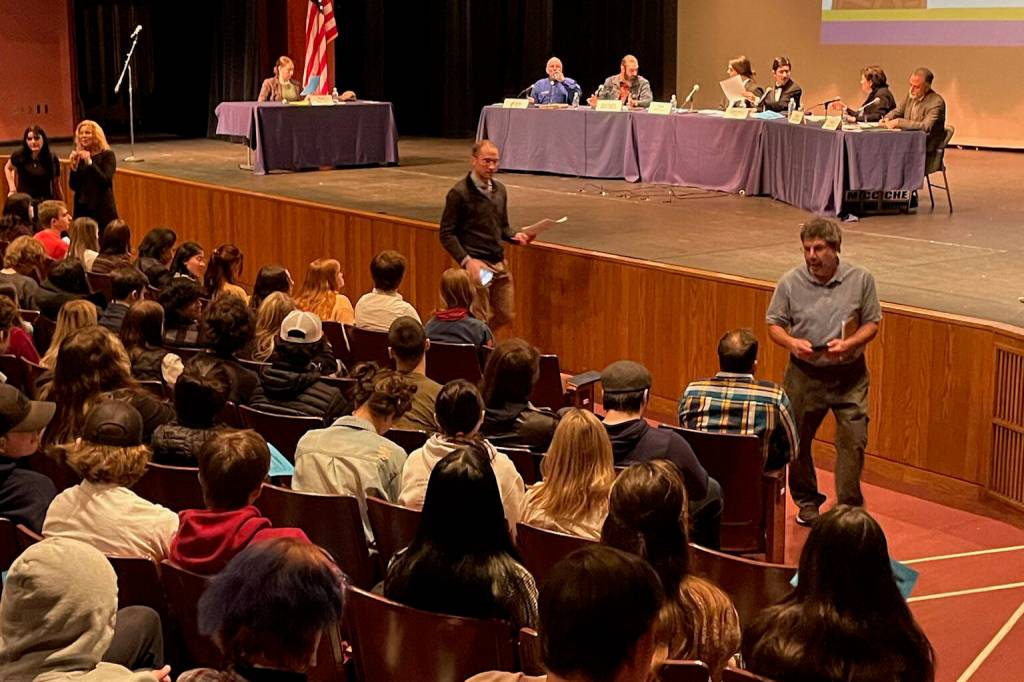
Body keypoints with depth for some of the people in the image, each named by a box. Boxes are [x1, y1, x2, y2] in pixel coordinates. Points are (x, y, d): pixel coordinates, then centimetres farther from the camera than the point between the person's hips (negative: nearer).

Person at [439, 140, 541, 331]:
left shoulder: (499, 190, 11)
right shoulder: (459, 193, -10)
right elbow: (447, 234, -10)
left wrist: (515, 236, -1)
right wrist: (466, 260, -21)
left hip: (500, 263, 7)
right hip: (477, 264, -7)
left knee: (505, 316, 12)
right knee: (479, 321, 0)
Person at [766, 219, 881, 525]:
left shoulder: (860, 279, -5)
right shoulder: (790, 282, -6)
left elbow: (872, 323, 1)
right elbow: (774, 324, 2)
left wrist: (848, 344, -17)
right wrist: (792, 342, -19)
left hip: (849, 375, -1)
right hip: (804, 374, 1)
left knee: (853, 440, -6)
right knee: (798, 441, 11)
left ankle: (849, 507, 8)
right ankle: (806, 500, 32)